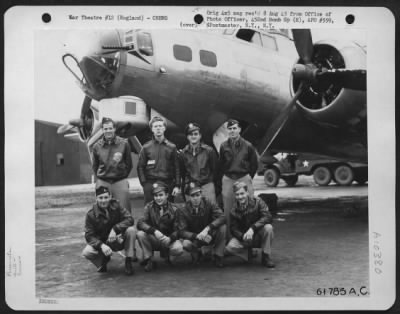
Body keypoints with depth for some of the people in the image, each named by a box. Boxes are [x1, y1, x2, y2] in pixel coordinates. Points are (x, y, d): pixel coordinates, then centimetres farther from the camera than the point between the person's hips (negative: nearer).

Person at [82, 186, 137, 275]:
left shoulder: (116, 206, -10)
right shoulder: (91, 214, -12)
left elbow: (129, 219, -19)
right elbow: (89, 236, -15)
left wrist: (115, 229, -34)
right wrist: (101, 245, -34)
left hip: (119, 240, 0)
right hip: (101, 242, 0)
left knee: (131, 230, -28)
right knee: (86, 252, -28)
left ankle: (128, 261, -14)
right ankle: (104, 258, 8)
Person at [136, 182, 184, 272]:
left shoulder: (173, 209, -5)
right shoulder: (149, 207, -5)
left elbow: (177, 230, -8)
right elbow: (140, 223, -20)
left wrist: (170, 238, -32)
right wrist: (154, 231, -38)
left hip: (168, 240, 0)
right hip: (153, 240, 0)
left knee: (178, 249, -30)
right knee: (140, 234, -30)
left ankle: (165, 252, 8)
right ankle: (148, 259, -7)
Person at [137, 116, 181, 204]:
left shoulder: (172, 147, 9)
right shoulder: (146, 147, 8)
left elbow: (177, 167, 6)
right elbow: (140, 167, 7)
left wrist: (177, 186, -2)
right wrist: (144, 184, -4)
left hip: (168, 184, 0)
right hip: (150, 184, 0)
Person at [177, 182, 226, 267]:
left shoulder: (209, 204, -13)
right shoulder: (183, 211, -12)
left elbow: (222, 217, -26)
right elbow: (182, 232, -16)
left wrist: (207, 228, -38)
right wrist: (197, 236, -33)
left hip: (210, 236, 0)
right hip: (194, 238, 0)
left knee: (222, 227, -29)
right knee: (186, 244, -33)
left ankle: (218, 256, -8)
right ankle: (197, 253, 5)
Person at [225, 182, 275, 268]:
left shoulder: (257, 201, -13)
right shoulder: (234, 210, -5)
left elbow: (268, 217, -25)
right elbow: (234, 228, -7)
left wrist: (252, 228, -38)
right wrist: (243, 236, -30)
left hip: (259, 236, -1)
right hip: (243, 237, 1)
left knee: (268, 227, -34)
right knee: (230, 247, -27)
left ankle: (266, 257, -14)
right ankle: (249, 254, 3)